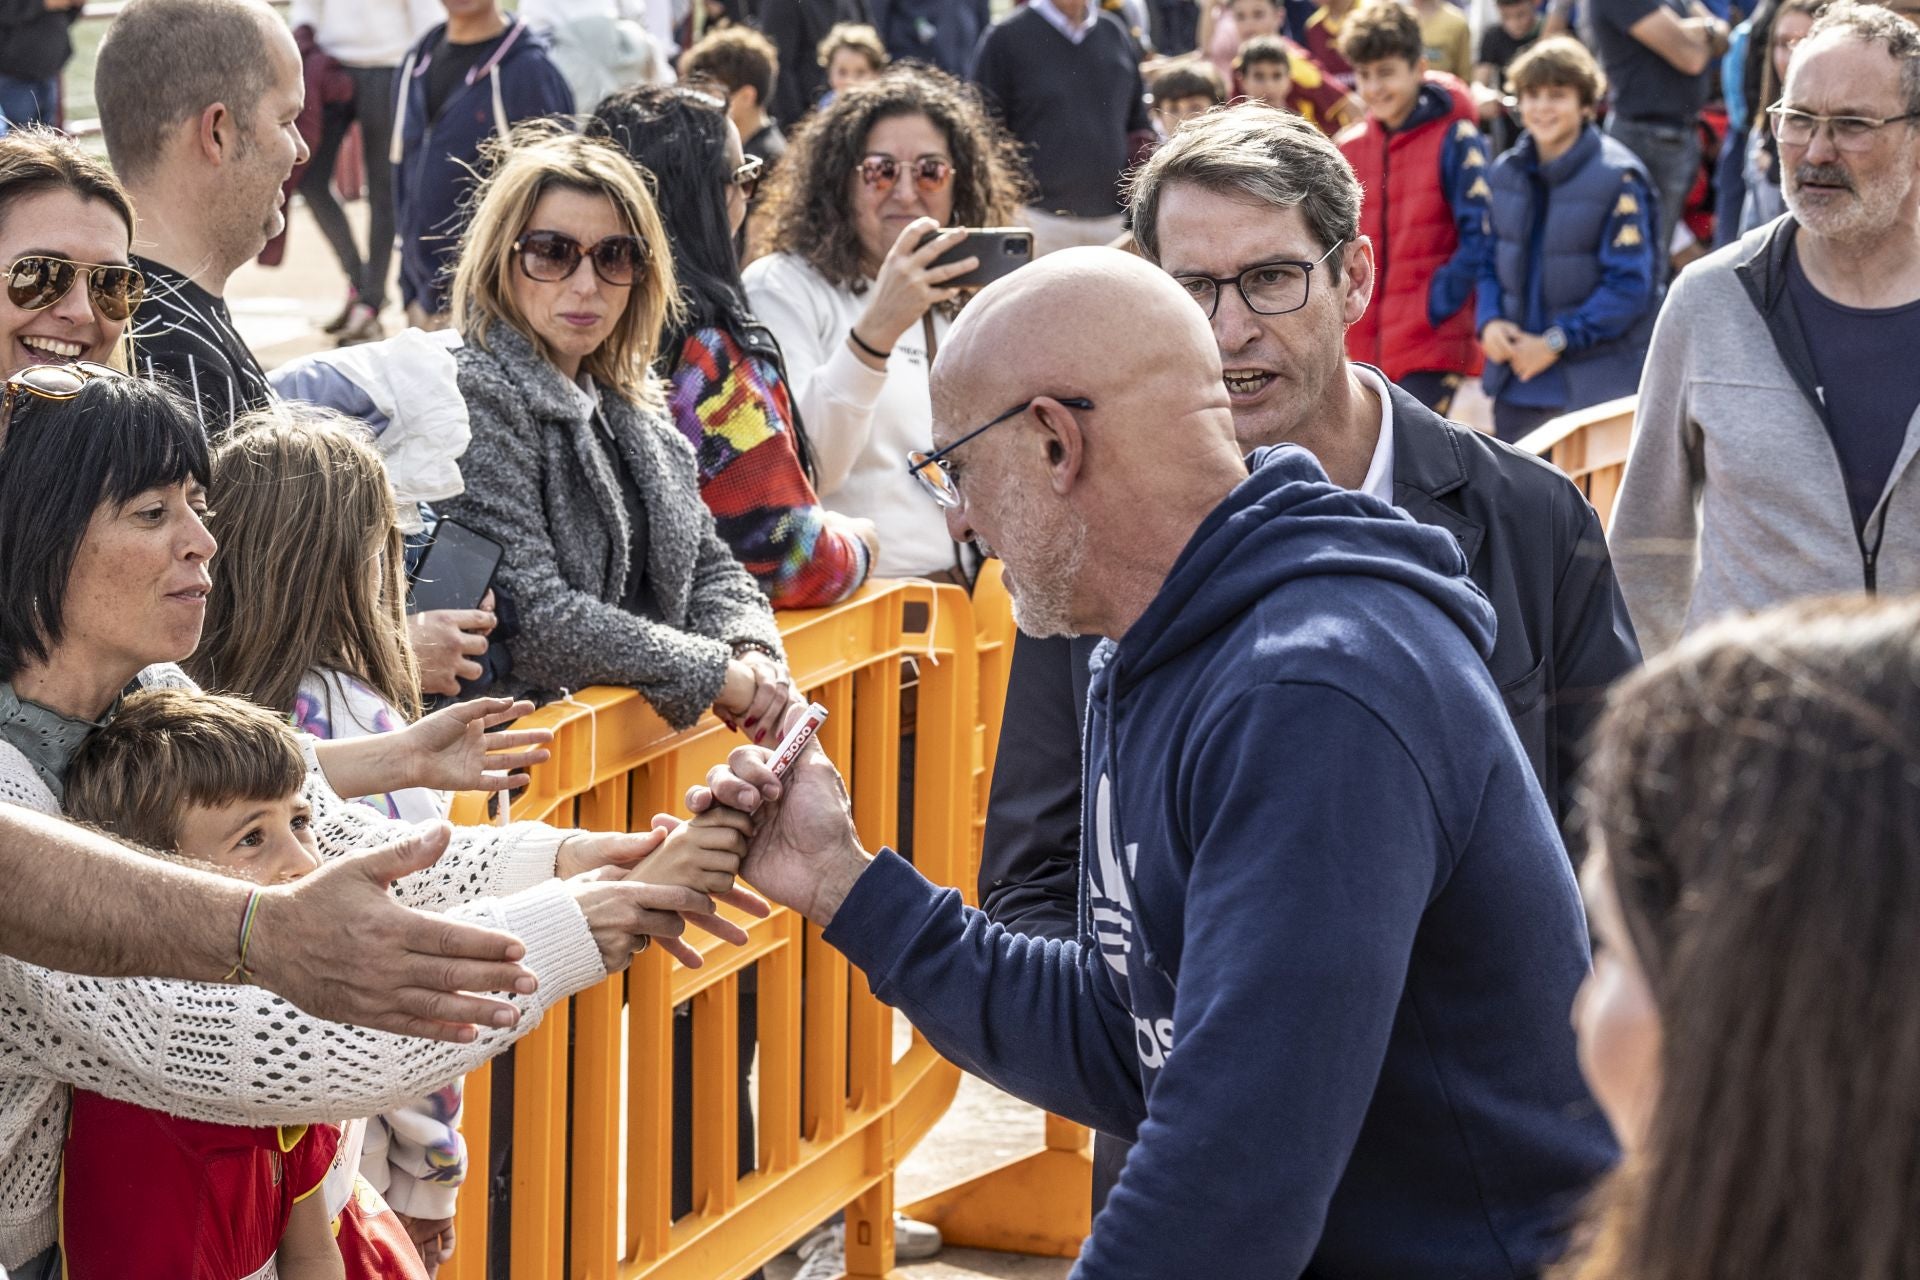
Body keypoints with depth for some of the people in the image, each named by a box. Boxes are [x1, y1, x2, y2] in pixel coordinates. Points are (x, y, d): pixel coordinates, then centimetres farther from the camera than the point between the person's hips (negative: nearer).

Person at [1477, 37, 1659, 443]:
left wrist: (1556, 342, -16)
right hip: (1516, 381, 6)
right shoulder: (1506, 172, 6)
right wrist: (1489, 322, -5)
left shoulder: (1617, 177, -12)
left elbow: (1630, 285, -15)